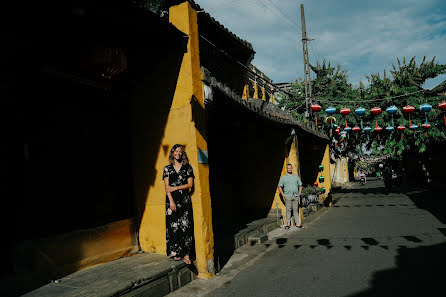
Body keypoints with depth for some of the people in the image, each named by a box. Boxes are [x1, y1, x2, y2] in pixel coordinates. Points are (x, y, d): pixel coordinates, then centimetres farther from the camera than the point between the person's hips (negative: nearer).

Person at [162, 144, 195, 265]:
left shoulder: (188, 167, 9)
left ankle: (186, 254, -3)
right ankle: (176, 253, 7)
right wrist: (171, 201, -9)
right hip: (172, 199, 1)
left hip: (185, 199, -1)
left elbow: (190, 184, 1)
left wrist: (175, 188, -8)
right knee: (173, 226, -2)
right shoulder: (167, 168, 10)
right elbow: (167, 187, 2)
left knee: (186, 225, -6)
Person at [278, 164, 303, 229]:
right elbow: (279, 186, 6)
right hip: (288, 196, -2)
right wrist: (283, 194, -2)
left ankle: (298, 223, 8)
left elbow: (300, 185, 19)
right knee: (288, 210, -1)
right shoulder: (283, 177, 5)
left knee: (296, 210, 4)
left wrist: (299, 193, 8)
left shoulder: (296, 177, 12)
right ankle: (288, 224, 3)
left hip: (295, 196, 2)